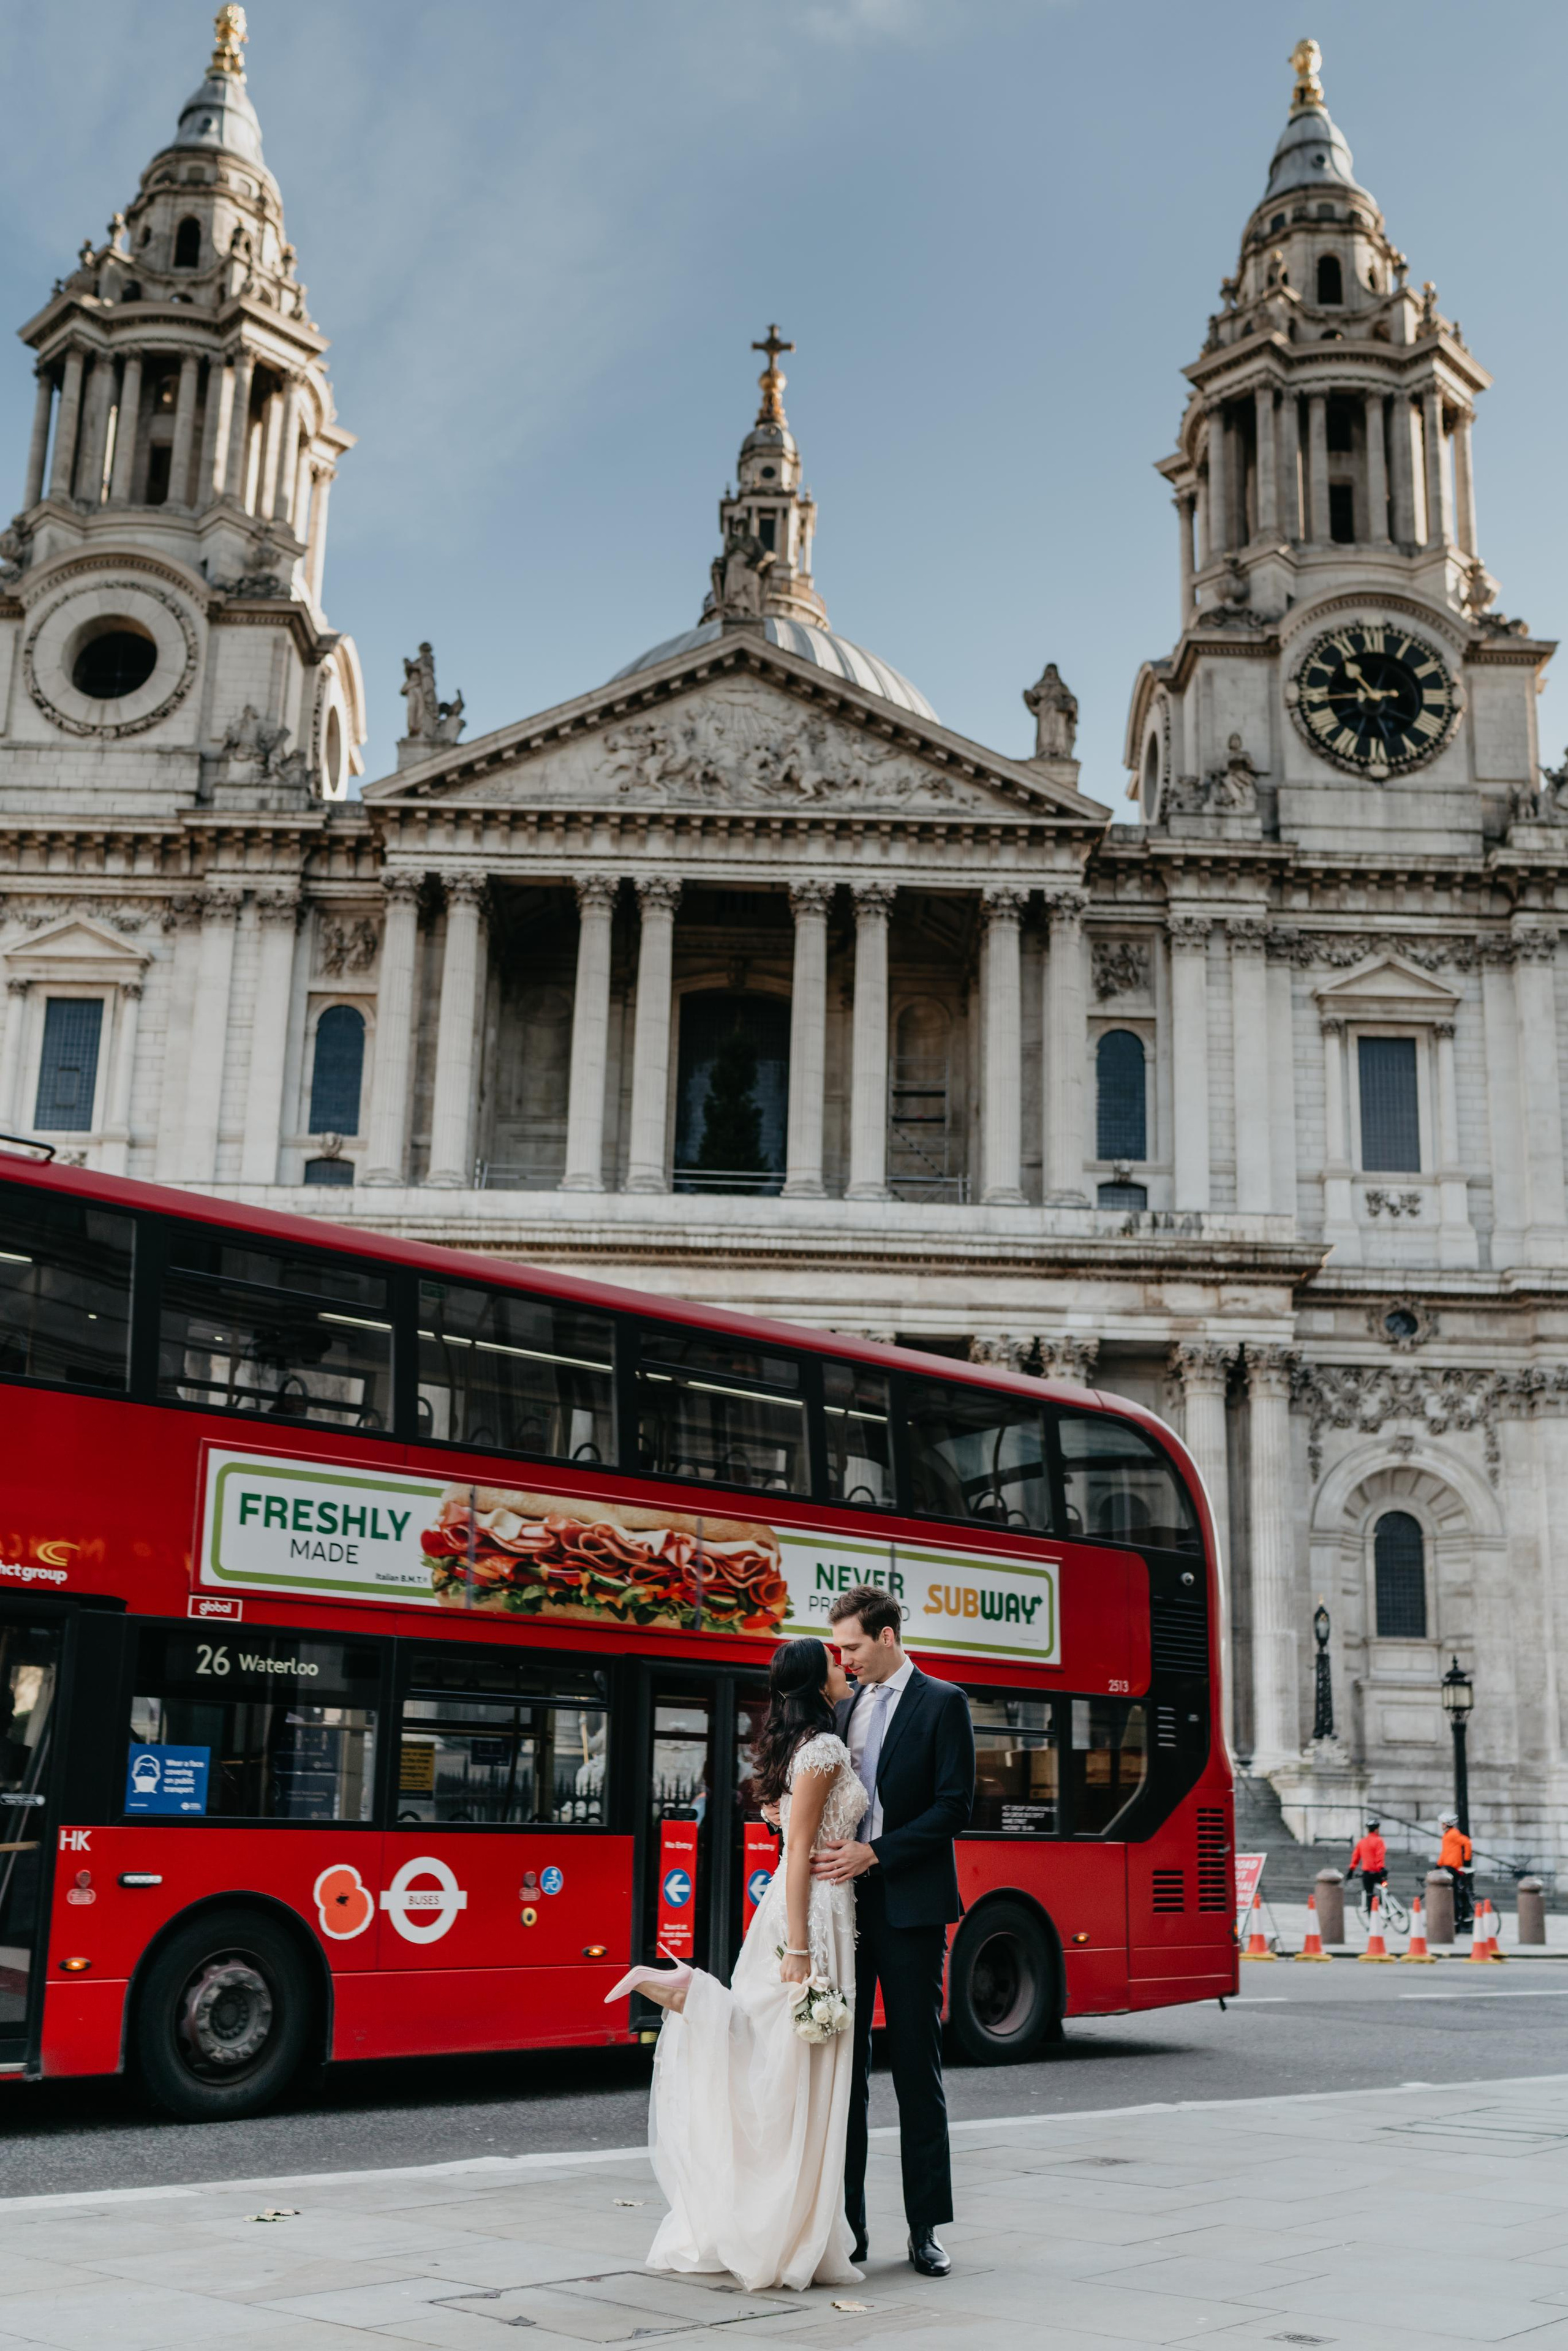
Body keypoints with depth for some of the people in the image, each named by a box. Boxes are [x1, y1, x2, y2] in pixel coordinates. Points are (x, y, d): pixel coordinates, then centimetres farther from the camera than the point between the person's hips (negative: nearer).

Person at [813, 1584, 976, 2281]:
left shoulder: (941, 1703, -1)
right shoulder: (842, 1708, 14)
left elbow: (953, 1805, -8)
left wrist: (874, 1854, -15)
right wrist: (823, 1853, -3)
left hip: (910, 1908, -5)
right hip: (843, 1904, 5)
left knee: (917, 2066, 1)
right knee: (842, 2063, 6)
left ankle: (925, 2229, 9)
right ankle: (845, 2222, 13)